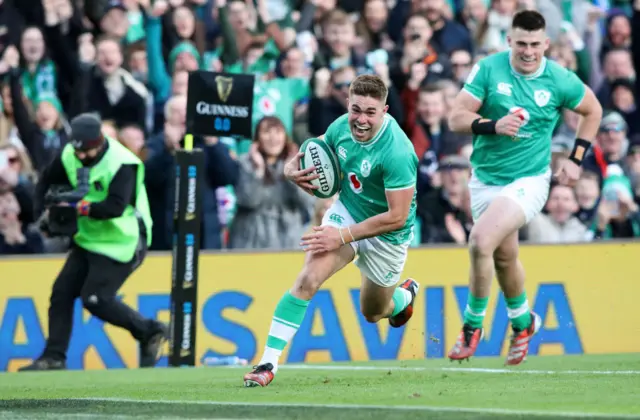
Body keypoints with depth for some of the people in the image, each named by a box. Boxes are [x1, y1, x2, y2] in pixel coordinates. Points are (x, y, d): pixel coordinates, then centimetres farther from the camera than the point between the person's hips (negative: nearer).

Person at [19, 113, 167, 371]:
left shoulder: (121, 164, -24)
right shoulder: (69, 156, -4)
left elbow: (115, 207, -35)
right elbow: (47, 182, 11)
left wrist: (79, 207, -43)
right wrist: (44, 212, -5)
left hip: (121, 242, -7)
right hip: (88, 239, 7)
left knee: (95, 299, -13)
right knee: (62, 291, 0)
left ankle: (150, 332, 3)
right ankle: (54, 357, 5)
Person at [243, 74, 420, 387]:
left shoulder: (397, 152, -33)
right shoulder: (341, 127, -14)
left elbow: (396, 216, -30)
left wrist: (343, 236, -28)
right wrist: (292, 168, -14)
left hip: (386, 235, -3)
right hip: (346, 210, 4)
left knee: (372, 314, 18)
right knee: (308, 278, -22)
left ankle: (405, 295, 55)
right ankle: (268, 363, -20)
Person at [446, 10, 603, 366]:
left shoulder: (560, 80, -8)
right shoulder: (489, 69, -8)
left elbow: (593, 110, 11)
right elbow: (457, 118, -11)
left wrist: (576, 159, 7)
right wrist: (494, 126, -28)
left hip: (529, 180, -3)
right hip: (486, 179, 3)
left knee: (481, 242, -23)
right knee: (504, 255, 14)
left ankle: (473, 325, -3)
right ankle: (523, 322, 43)